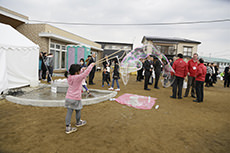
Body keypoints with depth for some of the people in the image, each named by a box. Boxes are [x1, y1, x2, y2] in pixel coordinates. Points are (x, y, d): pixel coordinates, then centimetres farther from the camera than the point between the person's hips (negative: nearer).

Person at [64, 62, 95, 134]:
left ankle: (68, 127, 7)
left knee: (69, 112, 5)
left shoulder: (69, 77, 2)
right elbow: (86, 73, -21)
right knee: (78, 111, 18)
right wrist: (91, 65, -10)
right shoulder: (78, 77, -20)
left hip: (68, 98, 6)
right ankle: (78, 123, 40)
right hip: (76, 98, -5)